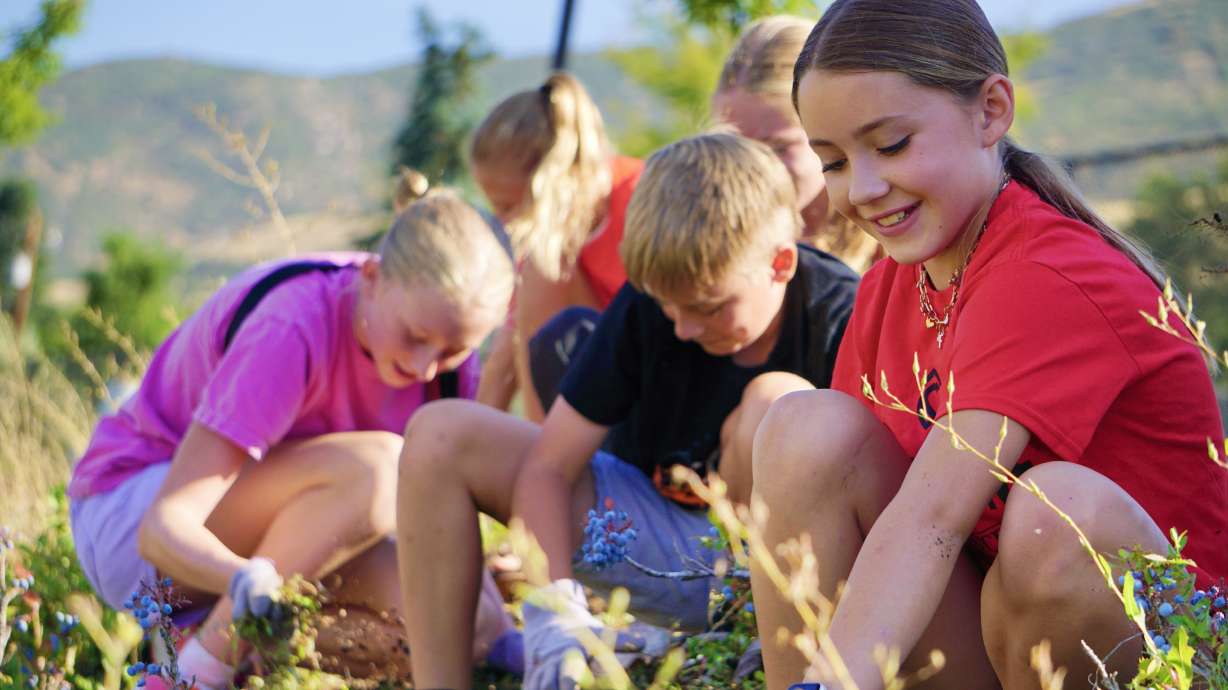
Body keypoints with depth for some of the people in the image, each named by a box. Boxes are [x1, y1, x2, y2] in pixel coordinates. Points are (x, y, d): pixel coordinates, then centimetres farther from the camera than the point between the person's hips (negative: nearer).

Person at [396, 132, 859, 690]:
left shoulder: (842, 319, -20)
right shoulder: (648, 302, -10)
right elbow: (548, 466, -10)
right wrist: (556, 608, -24)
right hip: (665, 542, 4)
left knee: (778, 402, -35)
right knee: (442, 434, -10)